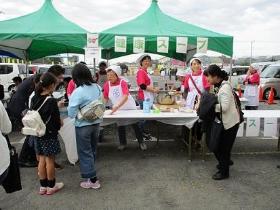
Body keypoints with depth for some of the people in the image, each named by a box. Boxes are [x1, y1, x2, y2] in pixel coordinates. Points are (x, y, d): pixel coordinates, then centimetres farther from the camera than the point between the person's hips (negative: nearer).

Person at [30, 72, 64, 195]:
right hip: (49, 134, -6)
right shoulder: (51, 101, -19)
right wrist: (59, 124, 4)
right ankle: (51, 186, 21)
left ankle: (43, 186, 25)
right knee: (50, 160, 7)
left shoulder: (34, 99, 1)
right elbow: (56, 120, -16)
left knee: (41, 160, 15)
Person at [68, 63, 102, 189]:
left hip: (83, 126, -6)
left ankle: (92, 180, 13)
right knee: (92, 150, 21)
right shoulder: (97, 87, -4)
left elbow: (71, 114, -18)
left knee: (85, 152, 8)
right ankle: (89, 173, 37)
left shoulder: (78, 92, -21)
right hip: (96, 123, 6)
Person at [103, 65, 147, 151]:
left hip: (130, 107, -3)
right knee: (120, 126, 10)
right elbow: (105, 98, -1)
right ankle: (122, 143, 26)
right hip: (118, 109, 4)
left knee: (135, 124, 6)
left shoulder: (122, 82, -23)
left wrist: (117, 106, -48)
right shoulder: (107, 84, -10)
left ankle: (141, 142, 20)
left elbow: (125, 96, -36)